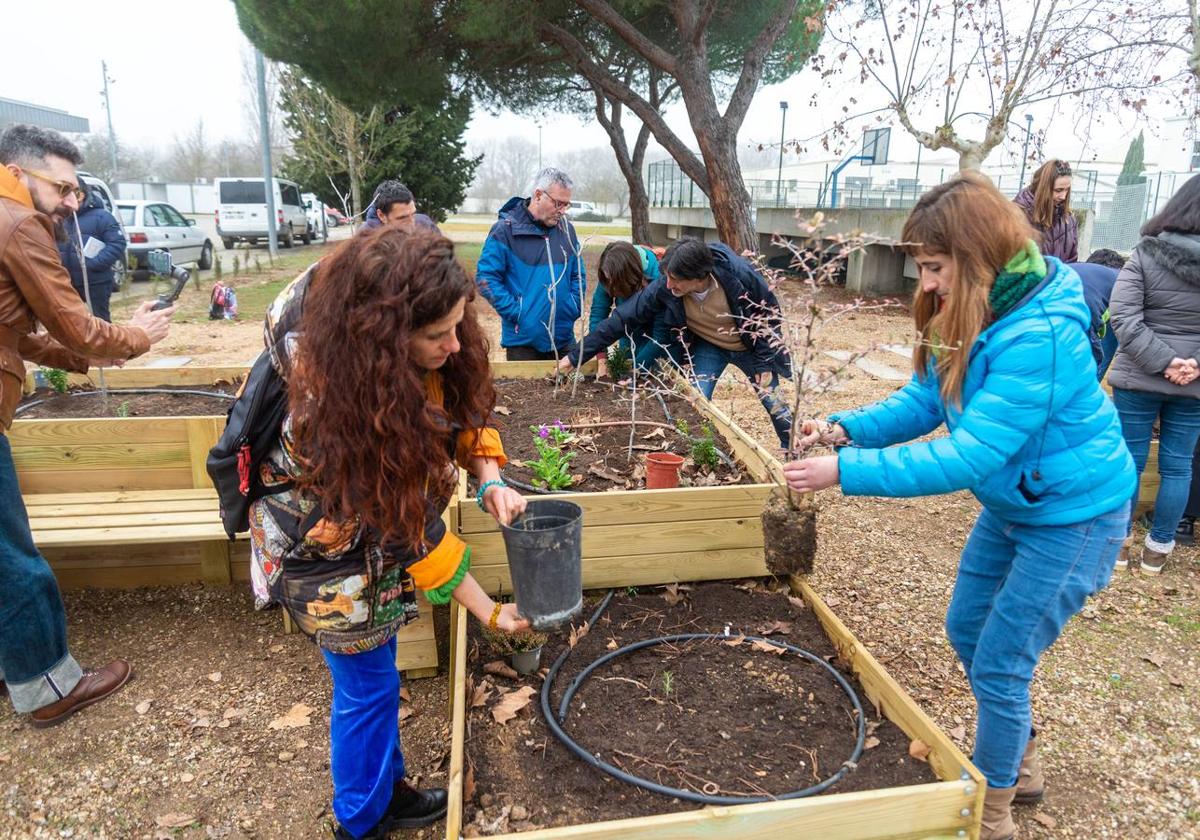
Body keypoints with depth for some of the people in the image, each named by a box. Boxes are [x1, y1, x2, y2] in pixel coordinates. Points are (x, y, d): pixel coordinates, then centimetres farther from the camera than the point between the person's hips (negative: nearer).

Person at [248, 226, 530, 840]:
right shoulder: (339, 411, -38)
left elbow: (461, 404, -2)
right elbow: (411, 533, -30)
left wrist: (490, 480, -18)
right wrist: (489, 613, -20)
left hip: (375, 528, 7)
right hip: (333, 558, -7)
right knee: (368, 687, 10)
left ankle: (385, 788, 45)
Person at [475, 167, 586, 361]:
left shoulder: (567, 229, 7)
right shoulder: (506, 229, -9)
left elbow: (578, 276, 15)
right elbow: (486, 277, -11)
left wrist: (573, 309, 0)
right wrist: (516, 312, -15)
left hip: (564, 339, 5)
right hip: (522, 340, -5)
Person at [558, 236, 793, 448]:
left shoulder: (740, 273, -34)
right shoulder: (664, 288, -29)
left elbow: (770, 314, -17)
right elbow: (622, 318, -23)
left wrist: (764, 363, -17)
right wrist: (576, 356, -23)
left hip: (751, 347, -1)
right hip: (707, 348, 2)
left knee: (774, 405, 5)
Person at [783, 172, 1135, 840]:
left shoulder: (1039, 336, -33)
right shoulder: (970, 314, -6)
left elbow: (969, 456, -35)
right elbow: (925, 400, -4)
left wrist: (847, 471, -36)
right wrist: (848, 429, -20)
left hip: (1073, 515, -9)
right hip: (1013, 503, 9)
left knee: (998, 665, 0)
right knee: (967, 631, 19)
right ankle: (1022, 763, 44)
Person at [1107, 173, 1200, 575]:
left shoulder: (1145, 254, -8)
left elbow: (1123, 318, -15)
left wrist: (1162, 362, -13)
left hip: (1137, 376, -1)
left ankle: (1119, 541, 21)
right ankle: (1157, 549, 22)